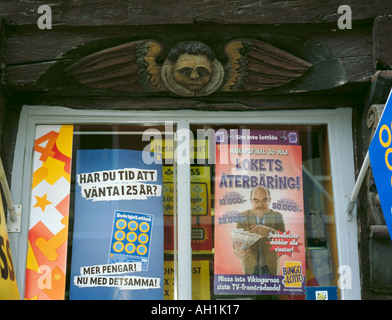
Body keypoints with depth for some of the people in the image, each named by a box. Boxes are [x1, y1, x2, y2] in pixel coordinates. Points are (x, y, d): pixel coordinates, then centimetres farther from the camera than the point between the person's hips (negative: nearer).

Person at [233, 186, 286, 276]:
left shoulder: (277, 217, -8)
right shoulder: (243, 217, -10)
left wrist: (268, 231, -39)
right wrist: (238, 252, -43)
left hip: (271, 267, 0)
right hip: (250, 268, 0)